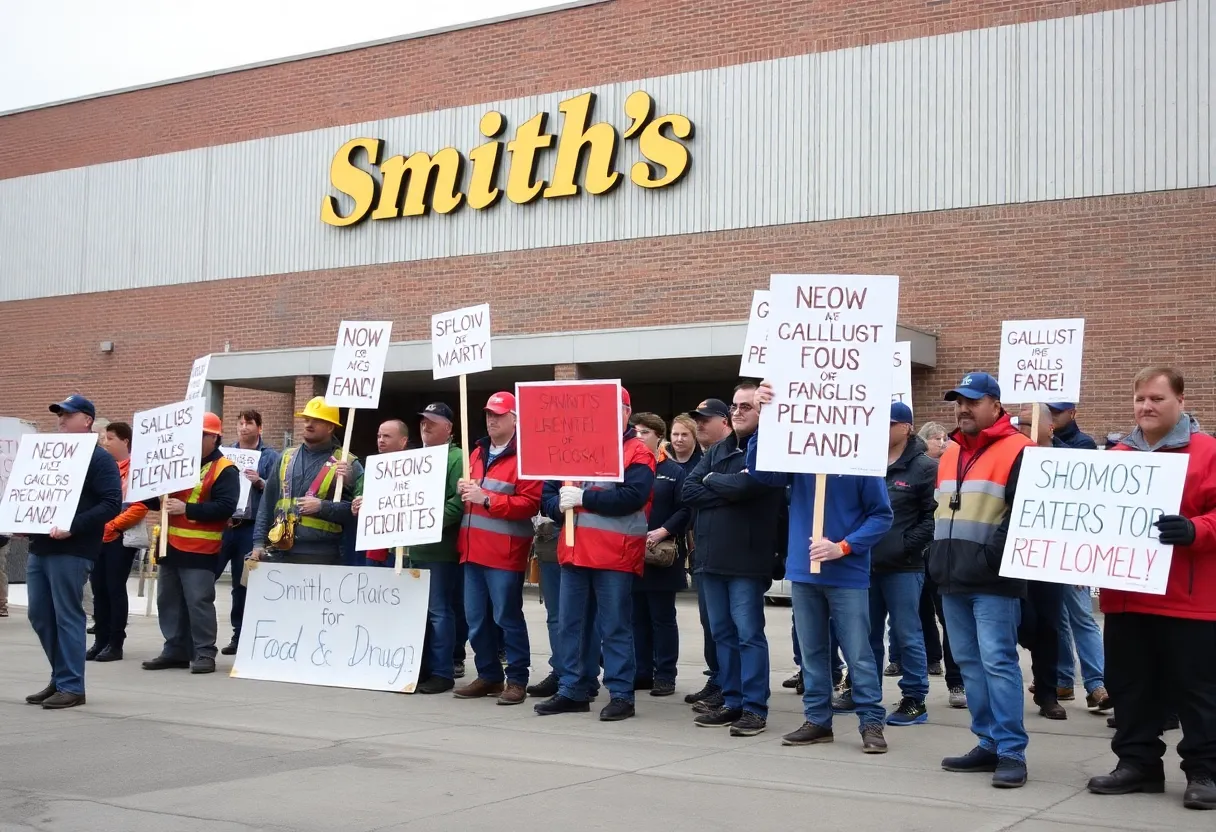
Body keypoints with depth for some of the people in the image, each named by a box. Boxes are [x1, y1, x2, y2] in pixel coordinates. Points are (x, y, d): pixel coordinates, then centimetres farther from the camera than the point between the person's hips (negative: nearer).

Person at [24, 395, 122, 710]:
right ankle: (61, 677, 22)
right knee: (39, 615, 10)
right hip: (39, 546, 8)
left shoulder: (99, 458, -5)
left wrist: (72, 527, -24)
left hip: (72, 550, -8)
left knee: (67, 616, -5)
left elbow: (112, 504, -15)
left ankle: (71, 686, 3)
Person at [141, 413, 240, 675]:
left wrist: (187, 509, -23)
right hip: (171, 545, 8)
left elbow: (225, 507, -20)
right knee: (168, 601, 11)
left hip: (200, 550, -8)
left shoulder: (224, 470, -8)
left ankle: (204, 654, 1)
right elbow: (160, 496, 22)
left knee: (199, 602, -7)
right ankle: (175, 651, 20)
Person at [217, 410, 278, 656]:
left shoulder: (271, 456, 2)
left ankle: (240, 636, 14)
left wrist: (260, 482, -19)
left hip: (250, 528, -3)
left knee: (243, 584, 5)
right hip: (221, 524, 3)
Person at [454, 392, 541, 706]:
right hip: (473, 549, 8)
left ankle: (517, 680, 6)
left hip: (505, 552, -8)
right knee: (476, 619, 11)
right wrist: (464, 491, 5)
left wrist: (486, 498, -21)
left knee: (507, 617, -3)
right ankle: (489, 676, 22)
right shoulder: (477, 453, 18)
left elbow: (530, 503, -16)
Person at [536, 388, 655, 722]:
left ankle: (621, 695, 6)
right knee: (570, 624, 10)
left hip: (614, 552, -6)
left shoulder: (637, 453, -3)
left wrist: (583, 498, -19)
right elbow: (548, 492, 13)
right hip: (574, 550, 6)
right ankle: (573, 691, 20)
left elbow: (632, 496, -19)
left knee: (615, 627, -1)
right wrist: (560, 506, -10)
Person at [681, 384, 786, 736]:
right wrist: (729, 492, -11)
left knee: (749, 634, -3)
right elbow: (689, 490, 5)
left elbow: (746, 484, -23)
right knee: (722, 633, 11)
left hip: (748, 559, -7)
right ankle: (732, 702, 19)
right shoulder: (716, 450, 16)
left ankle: (755, 707, 3)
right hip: (712, 556, 7)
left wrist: (712, 480, -3)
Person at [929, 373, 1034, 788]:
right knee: (969, 662, 10)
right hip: (953, 579, 8)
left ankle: (1012, 752, -5)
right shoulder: (950, 453, 18)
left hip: (994, 581, -8)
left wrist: (995, 555, -18)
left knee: (997, 661, -10)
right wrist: (937, 554, 16)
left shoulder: (1017, 451, -7)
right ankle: (989, 743, 18)